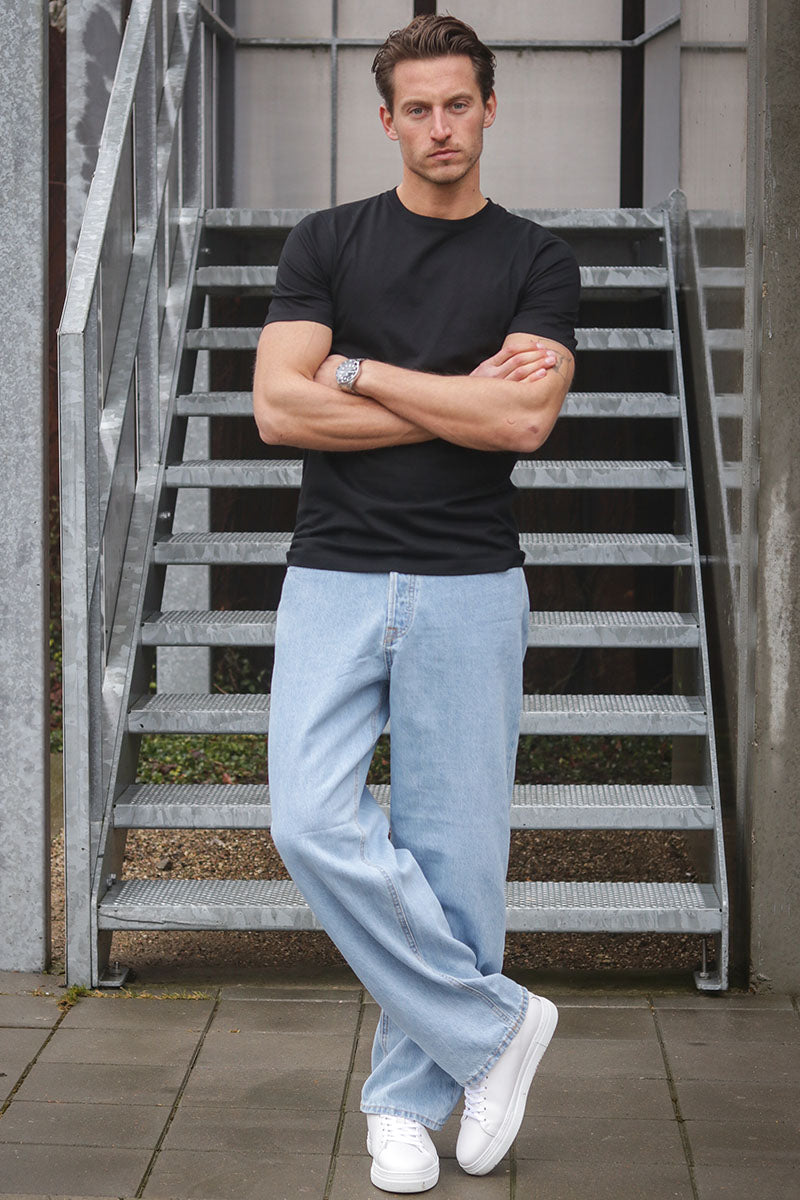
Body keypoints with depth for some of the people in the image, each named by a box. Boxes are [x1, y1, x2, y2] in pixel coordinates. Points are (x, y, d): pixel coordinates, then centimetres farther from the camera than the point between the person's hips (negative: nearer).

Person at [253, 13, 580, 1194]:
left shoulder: (536, 261, 4)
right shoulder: (325, 244, 6)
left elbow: (525, 419, -12)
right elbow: (280, 406, -7)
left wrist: (361, 371, -7)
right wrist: (462, 404, -7)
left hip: (469, 587, 0)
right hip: (335, 578, 1)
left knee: (450, 851, 3)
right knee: (316, 826, -13)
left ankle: (407, 1097, 19)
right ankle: (493, 1024, 4)